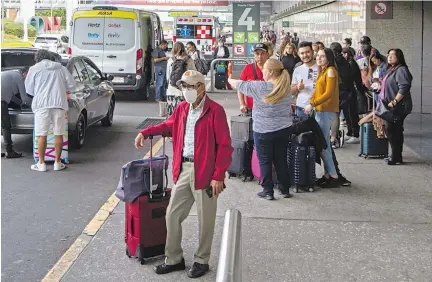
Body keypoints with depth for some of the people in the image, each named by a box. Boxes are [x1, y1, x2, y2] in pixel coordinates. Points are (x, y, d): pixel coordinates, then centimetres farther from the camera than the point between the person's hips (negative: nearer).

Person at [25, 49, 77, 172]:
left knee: (42, 135, 3)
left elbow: (29, 89, 11)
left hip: (42, 105, -1)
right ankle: (58, 163, 12)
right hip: (59, 103, 2)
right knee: (58, 134, 8)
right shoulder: (61, 68, 11)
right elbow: (72, 85, 10)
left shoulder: (34, 69, 6)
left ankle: (41, 164, 5)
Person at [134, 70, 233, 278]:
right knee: (172, 215, 12)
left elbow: (225, 146, -12)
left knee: (205, 220, 7)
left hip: (204, 172, -6)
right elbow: (169, 126, 27)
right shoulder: (181, 108, 7)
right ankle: (174, 258, 27)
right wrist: (145, 132, 13)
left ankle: (201, 261, 24)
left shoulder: (215, 110, -12)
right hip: (183, 170, 7)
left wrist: (219, 176, -15)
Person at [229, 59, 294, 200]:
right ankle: (285, 189, 21)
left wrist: (230, 80, 21)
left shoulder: (259, 87, -14)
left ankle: (268, 191, 10)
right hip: (284, 129, 5)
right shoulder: (286, 87, 0)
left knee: (265, 161, 7)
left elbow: (241, 85, 0)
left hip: (263, 130, -4)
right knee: (281, 159, 14)